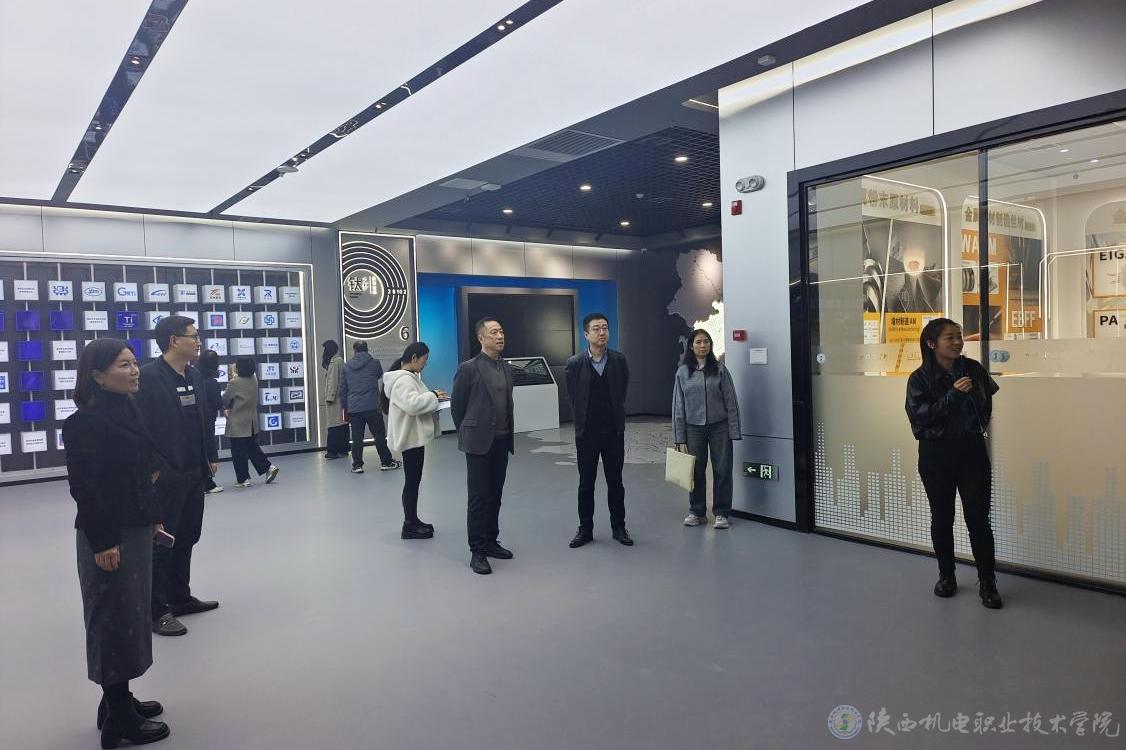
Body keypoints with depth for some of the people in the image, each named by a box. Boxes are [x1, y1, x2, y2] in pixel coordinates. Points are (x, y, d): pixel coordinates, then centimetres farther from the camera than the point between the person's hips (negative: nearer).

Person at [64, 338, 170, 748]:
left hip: (136, 529, 9)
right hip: (108, 537, -9)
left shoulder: (127, 410, 9)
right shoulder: (85, 421, -16)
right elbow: (84, 487, -19)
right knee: (115, 619, 1)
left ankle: (119, 700, 32)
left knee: (132, 614, 17)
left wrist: (153, 517, 15)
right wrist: (102, 542, -21)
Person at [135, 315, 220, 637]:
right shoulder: (149, 376, -15)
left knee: (186, 539, 17)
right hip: (164, 476, -8)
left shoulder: (194, 375, 10)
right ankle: (156, 610, 14)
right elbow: (140, 426, -18)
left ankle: (180, 598, 31)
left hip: (194, 473, 8)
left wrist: (211, 457, 13)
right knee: (160, 543, 3)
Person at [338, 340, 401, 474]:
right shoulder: (374, 362, 0)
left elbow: (342, 389, 9)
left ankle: (357, 465, 8)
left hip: (353, 408, 2)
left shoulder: (346, 366, 6)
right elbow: (380, 376, 21)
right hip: (372, 407, -2)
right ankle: (386, 462, 12)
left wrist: (345, 407, 16)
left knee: (357, 437, 6)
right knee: (379, 435, 6)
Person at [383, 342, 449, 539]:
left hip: (415, 435, 10)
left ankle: (412, 520, 27)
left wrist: (433, 397, 6)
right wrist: (433, 396, -21)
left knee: (413, 480, 17)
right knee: (412, 481, -1)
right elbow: (411, 404, -33)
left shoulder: (410, 376, 14)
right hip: (410, 436, -10)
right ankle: (409, 526, 8)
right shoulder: (403, 380, -19)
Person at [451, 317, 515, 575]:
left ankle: (490, 542, 24)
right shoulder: (468, 368, -9)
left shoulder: (507, 368, 10)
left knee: (495, 496, 12)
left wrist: (508, 434, 16)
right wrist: (466, 434, 7)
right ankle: (477, 551, 6)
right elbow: (456, 405, -2)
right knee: (478, 498, -1)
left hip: (502, 441, 6)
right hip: (479, 442, -6)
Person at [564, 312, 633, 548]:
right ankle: (585, 529, 20)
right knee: (586, 484, 9)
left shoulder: (619, 360, -1)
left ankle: (618, 527, 22)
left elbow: (622, 391, 9)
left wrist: (616, 418, 9)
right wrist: (584, 420, 7)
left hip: (614, 431, 1)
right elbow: (573, 398, 3)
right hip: (586, 433, -1)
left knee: (615, 482, 10)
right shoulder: (574, 364, -6)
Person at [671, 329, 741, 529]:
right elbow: (678, 405, 5)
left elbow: (731, 402, 0)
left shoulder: (720, 369, 0)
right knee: (696, 471, 8)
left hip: (719, 426, -1)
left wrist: (734, 431, -5)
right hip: (694, 428, 1)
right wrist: (680, 437, 2)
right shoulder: (683, 372, 3)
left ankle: (721, 513, 15)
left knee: (722, 470, 3)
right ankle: (697, 512, 22)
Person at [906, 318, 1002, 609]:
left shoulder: (974, 369, 2)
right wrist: (953, 395, -23)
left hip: (972, 450, 1)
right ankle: (946, 577, 26)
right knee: (942, 517, 10)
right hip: (936, 454, -1)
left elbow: (992, 398, 20)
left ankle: (987, 582, 13)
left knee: (978, 517, 0)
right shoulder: (920, 379, -6)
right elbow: (919, 417, -17)